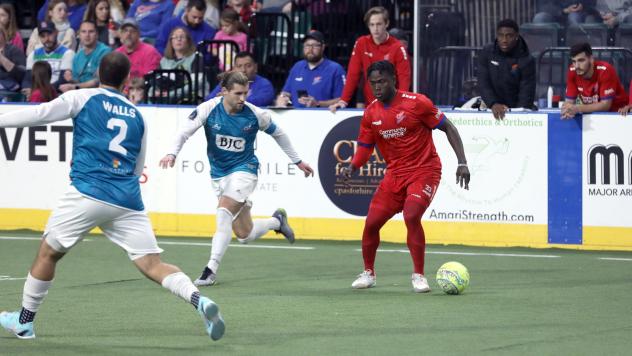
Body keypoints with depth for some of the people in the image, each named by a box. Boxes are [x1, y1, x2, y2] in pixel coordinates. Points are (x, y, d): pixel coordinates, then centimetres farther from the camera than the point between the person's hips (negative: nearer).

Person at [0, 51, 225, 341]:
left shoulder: (83, 98, 6)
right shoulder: (137, 116, 20)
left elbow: (39, 114, -1)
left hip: (88, 194, -4)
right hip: (128, 201, 4)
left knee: (48, 252, 14)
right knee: (153, 265, 0)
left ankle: (24, 321, 20)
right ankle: (198, 300, -24)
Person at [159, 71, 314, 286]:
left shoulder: (255, 115, -11)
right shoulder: (209, 109, -12)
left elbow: (278, 133, 6)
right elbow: (185, 130, -16)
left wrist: (297, 161, 15)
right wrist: (172, 153, -35)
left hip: (244, 169, -3)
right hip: (219, 174, 3)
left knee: (224, 213, -27)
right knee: (244, 235, 7)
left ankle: (211, 269, -22)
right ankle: (277, 221, 40)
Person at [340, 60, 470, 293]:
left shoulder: (416, 103, -12)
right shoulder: (371, 113, 2)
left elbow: (448, 128, -6)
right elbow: (365, 148, 10)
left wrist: (462, 162, -13)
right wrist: (352, 167, -11)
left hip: (424, 171, -5)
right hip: (395, 174, 5)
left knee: (411, 217, -25)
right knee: (371, 223, -2)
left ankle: (418, 276, -10)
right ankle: (368, 273, 21)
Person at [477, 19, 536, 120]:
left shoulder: (527, 61, -8)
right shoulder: (487, 53, 1)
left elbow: (526, 96, -11)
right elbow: (483, 83, -5)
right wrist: (493, 104, -21)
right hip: (492, 111, 3)